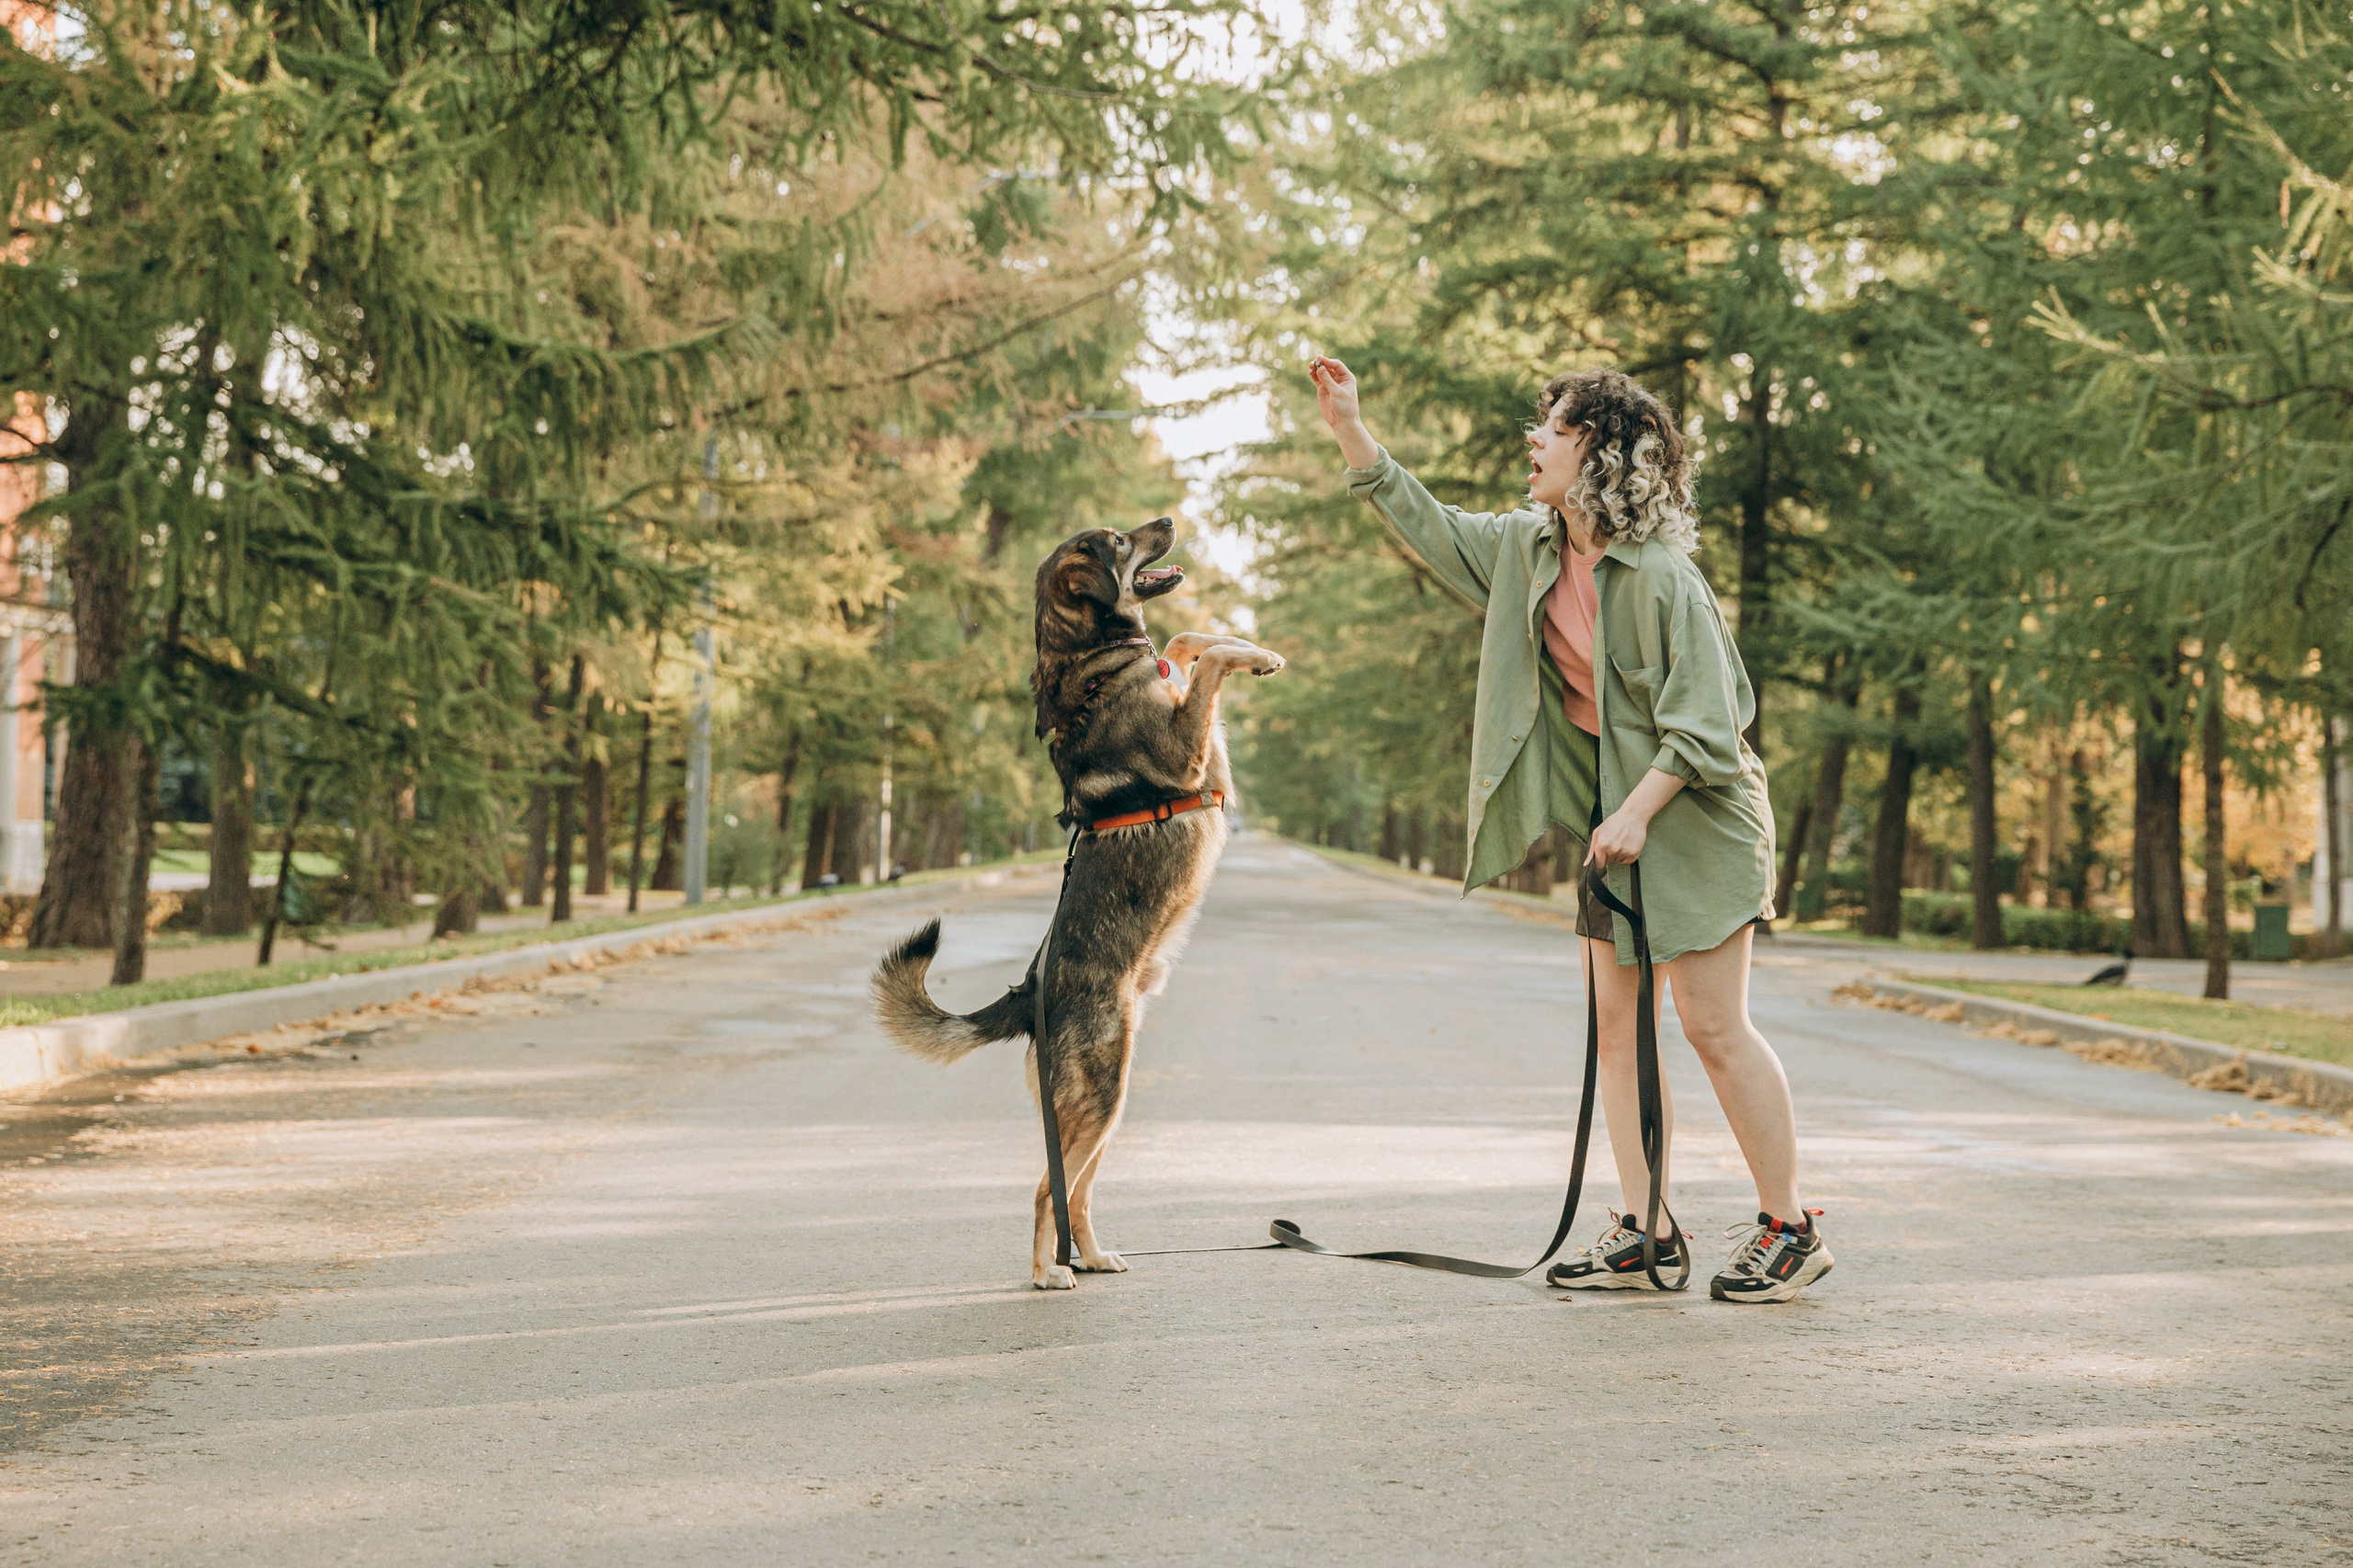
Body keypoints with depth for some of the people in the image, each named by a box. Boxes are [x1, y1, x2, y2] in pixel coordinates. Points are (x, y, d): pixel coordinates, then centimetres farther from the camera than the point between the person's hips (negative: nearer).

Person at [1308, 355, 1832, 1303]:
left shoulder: (1659, 576, -19)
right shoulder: (1528, 550, 4)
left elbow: (1705, 718, -19)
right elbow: (1425, 526, 17)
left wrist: (1637, 811, -24)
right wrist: (1350, 428, 12)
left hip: (1689, 815, -8)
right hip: (1609, 811, 8)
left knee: (1712, 1024, -7)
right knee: (1617, 1024, 6)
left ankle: (1788, 1229, 3)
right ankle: (1646, 1233, 11)